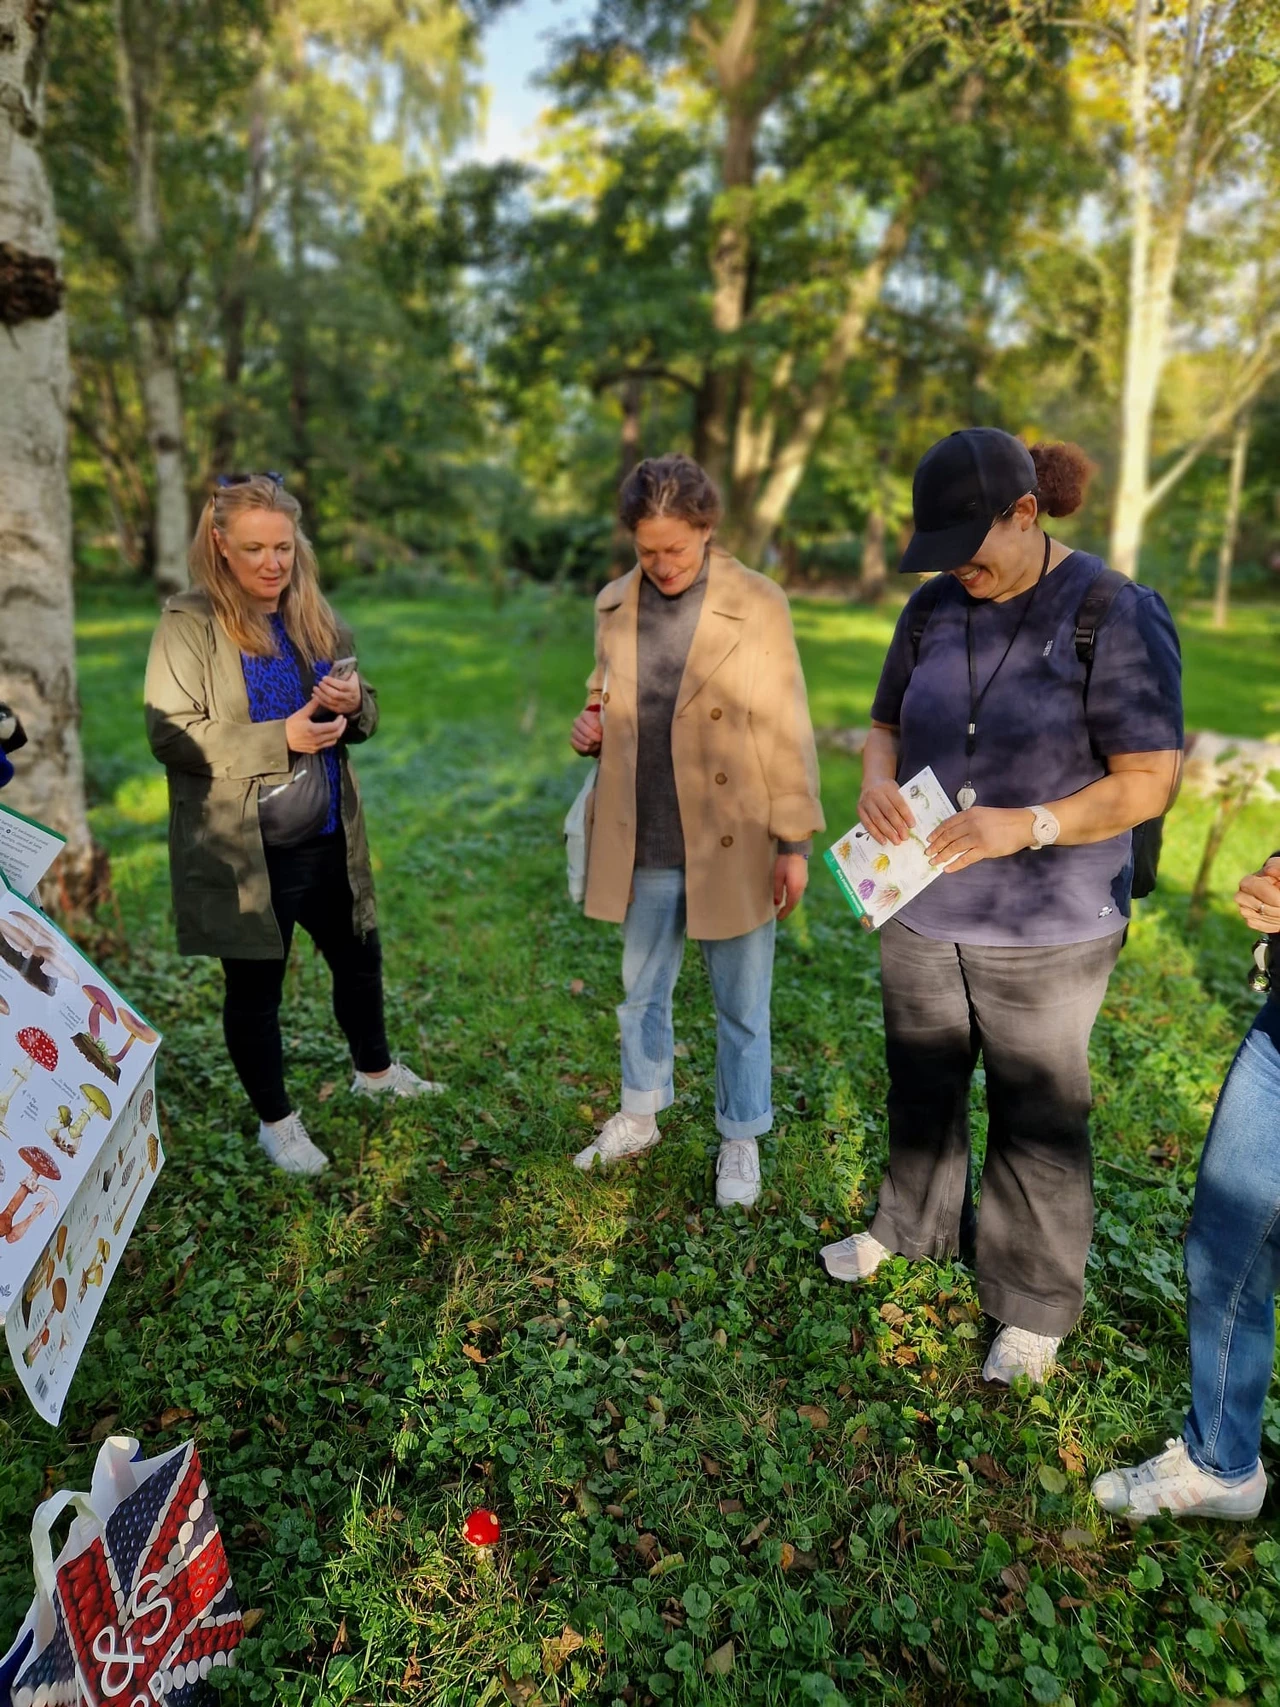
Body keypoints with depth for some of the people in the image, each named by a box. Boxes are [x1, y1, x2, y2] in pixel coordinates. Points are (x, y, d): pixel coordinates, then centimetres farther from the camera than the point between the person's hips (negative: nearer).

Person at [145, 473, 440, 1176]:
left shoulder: (316, 618, 7)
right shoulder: (189, 624, -11)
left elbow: (362, 721, 14)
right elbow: (171, 736, -18)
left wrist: (354, 703, -10)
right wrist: (281, 737, -25)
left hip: (326, 840, 6)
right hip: (243, 852, -5)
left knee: (359, 959, 20)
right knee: (255, 987, 10)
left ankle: (375, 1071, 46)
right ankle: (276, 1121, 31)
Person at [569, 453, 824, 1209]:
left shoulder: (759, 605, -9)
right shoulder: (614, 606, 3)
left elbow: (787, 732, -7)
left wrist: (796, 842, -9)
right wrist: (590, 727, -6)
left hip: (733, 845, -4)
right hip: (643, 844, 4)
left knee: (742, 1006, 11)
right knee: (642, 991, 20)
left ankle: (741, 1141, 31)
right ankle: (640, 1117, 41)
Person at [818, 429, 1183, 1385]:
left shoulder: (1117, 617, -15)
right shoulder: (935, 608, 1)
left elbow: (1150, 780, -14)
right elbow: (887, 725, 11)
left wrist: (1027, 824, -28)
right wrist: (877, 781, -12)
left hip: (1046, 931, -5)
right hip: (922, 912, 5)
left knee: (1038, 1120, 9)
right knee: (921, 1089, 21)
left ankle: (1036, 1305, 30)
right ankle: (914, 1224, 47)